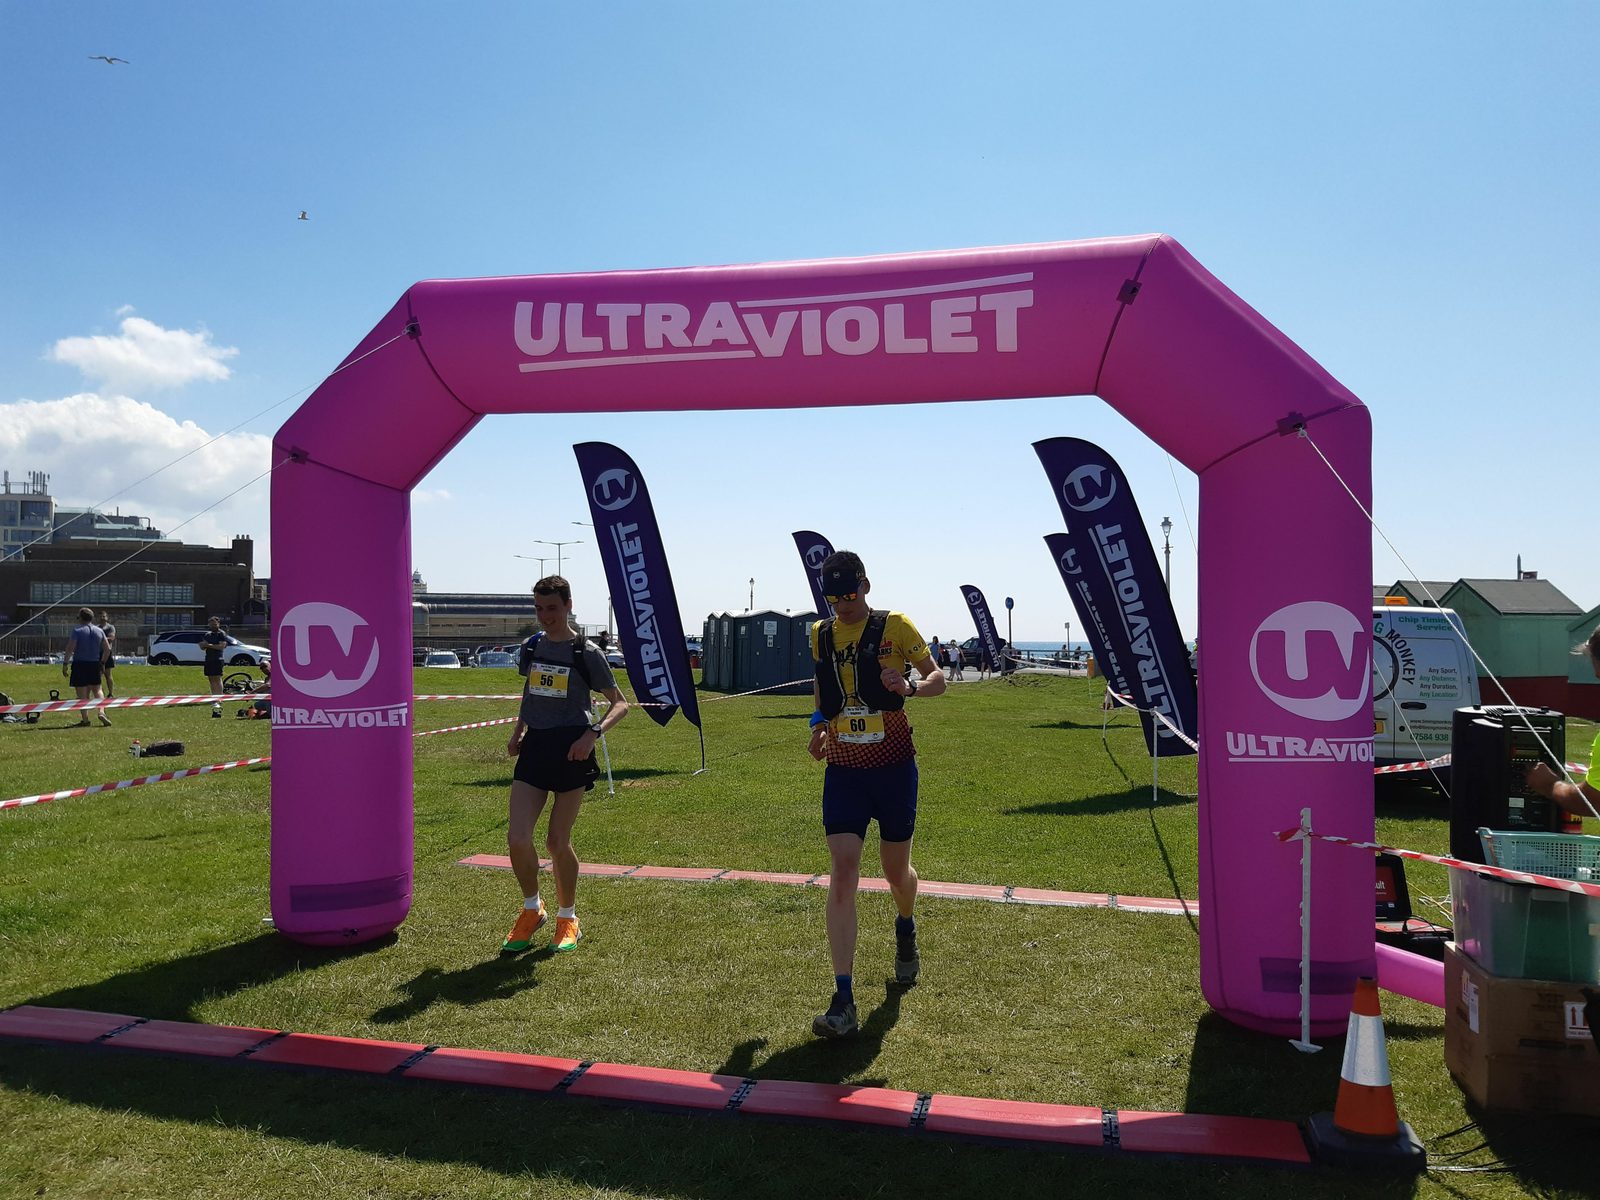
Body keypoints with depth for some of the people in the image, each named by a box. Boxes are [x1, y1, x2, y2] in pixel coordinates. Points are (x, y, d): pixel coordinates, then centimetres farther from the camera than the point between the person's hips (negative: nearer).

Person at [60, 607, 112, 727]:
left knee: (82, 693, 2)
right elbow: (107, 649, 9)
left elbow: (70, 649, -15)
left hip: (80, 664, -4)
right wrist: (102, 662, 18)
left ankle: (85, 719, 3)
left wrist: (65, 664, -10)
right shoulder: (99, 631, 6)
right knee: (97, 690, 15)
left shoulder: (77, 631, -9)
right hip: (95, 664, 4)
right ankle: (101, 711, -5)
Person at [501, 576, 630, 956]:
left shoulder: (586, 653, -6)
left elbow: (620, 703, -4)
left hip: (571, 750, -4)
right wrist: (517, 732, 13)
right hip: (535, 747, 4)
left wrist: (594, 733, -20)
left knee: (557, 842, 2)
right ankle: (532, 910, 18)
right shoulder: (531, 647, 10)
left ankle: (568, 918, 24)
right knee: (517, 837, -7)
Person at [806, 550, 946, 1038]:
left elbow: (937, 677, 0)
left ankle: (906, 933, 49)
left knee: (896, 872, 13)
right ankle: (843, 1000, -10)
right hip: (843, 770, 2)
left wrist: (910, 688, -23)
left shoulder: (895, 626, -6)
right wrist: (820, 721, 4)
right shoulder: (820, 634, 5)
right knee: (842, 872, -11)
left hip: (893, 766, -2)